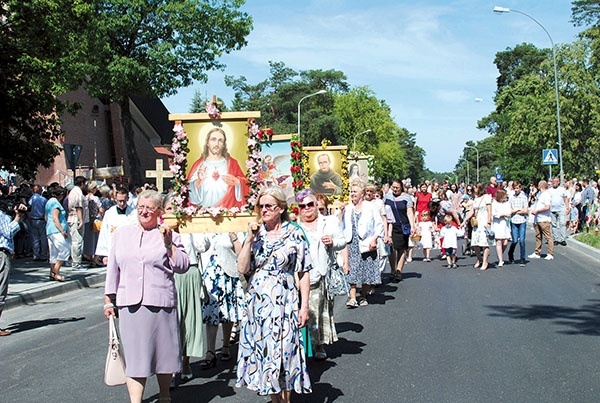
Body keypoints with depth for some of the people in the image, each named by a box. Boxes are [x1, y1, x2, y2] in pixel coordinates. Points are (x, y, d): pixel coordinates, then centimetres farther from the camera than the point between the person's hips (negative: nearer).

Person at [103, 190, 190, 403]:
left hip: (160, 303, -1)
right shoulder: (122, 233, 13)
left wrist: (168, 243, -12)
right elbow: (113, 268, 16)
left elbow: (182, 266, -3)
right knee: (135, 355, -1)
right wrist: (108, 299, 14)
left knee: (163, 351, 8)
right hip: (129, 304, 1)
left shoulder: (168, 235, 5)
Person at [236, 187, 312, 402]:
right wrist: (249, 239, -9)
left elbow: (304, 273, -4)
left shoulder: (294, 234, -3)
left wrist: (304, 306, -8)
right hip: (257, 302, 4)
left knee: (284, 352, 1)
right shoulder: (256, 234, 6)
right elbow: (242, 268, -3)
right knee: (263, 352, 9)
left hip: (284, 302, -4)